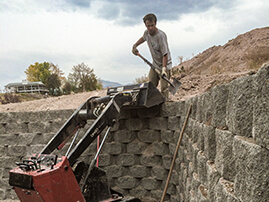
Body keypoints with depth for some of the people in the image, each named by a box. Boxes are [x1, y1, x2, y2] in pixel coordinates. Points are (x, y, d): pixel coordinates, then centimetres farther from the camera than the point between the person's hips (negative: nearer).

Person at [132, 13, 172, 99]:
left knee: (164, 89, -13)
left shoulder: (160, 35, -25)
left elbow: (165, 54, -26)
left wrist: (164, 68, -34)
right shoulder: (147, 32, -2)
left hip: (164, 65, -7)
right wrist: (135, 46, 20)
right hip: (155, 65, 7)